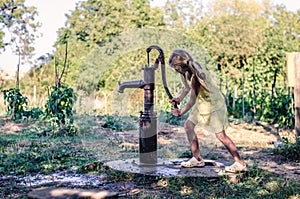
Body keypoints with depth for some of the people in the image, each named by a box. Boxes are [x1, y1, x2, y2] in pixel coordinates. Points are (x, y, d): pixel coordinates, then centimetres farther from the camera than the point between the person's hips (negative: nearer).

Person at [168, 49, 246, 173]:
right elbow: (187, 88, 15)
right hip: (202, 104, 10)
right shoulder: (186, 72, -2)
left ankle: (240, 164, 1)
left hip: (214, 104, -10)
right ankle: (197, 159, 16)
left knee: (221, 135, -10)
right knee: (188, 126, 8)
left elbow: (192, 101, -27)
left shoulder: (195, 77, -31)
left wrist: (181, 113, -15)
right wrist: (179, 99, 0)